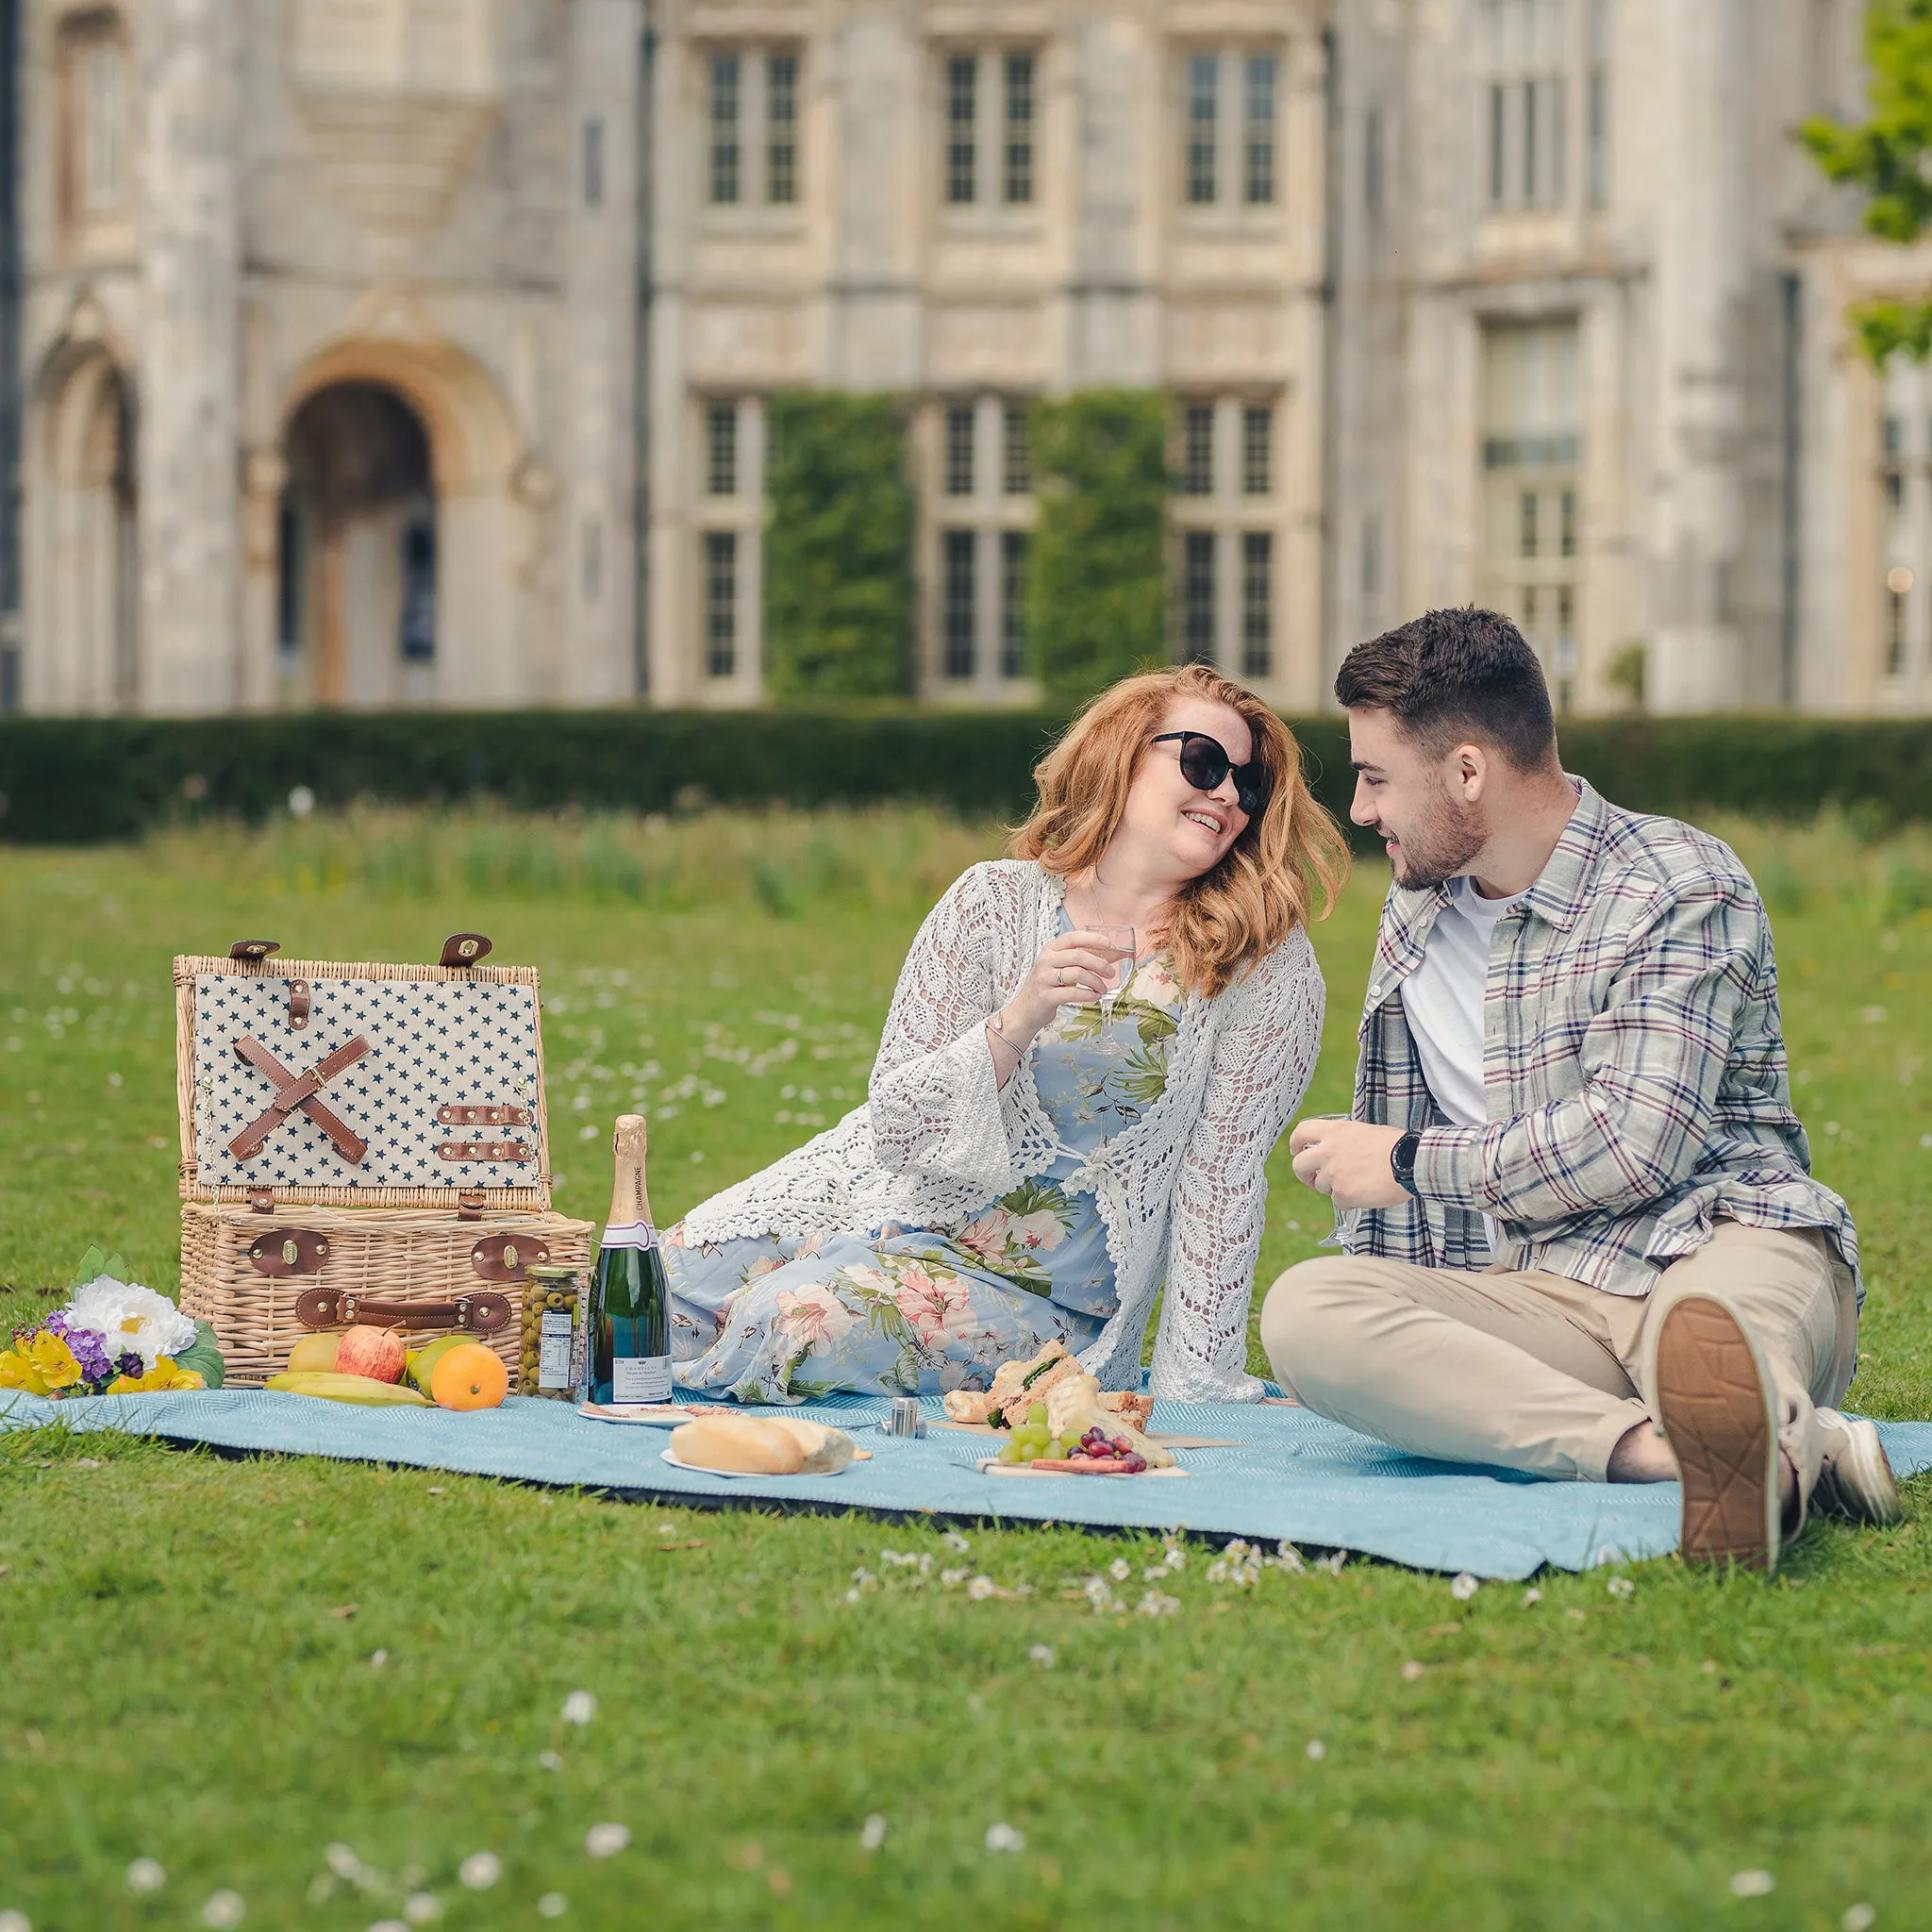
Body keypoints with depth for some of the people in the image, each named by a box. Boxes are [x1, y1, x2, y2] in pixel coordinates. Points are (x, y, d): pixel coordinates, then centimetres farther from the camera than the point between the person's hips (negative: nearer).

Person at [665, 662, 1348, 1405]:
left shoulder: (1268, 965, -8)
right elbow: (894, 1128, -8)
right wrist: (1017, 1023, -24)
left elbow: (1222, 1180, -9)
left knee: (789, 1322, -25)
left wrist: (1195, 1386, -13)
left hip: (1037, 1292, -2)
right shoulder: (997, 901, -5)